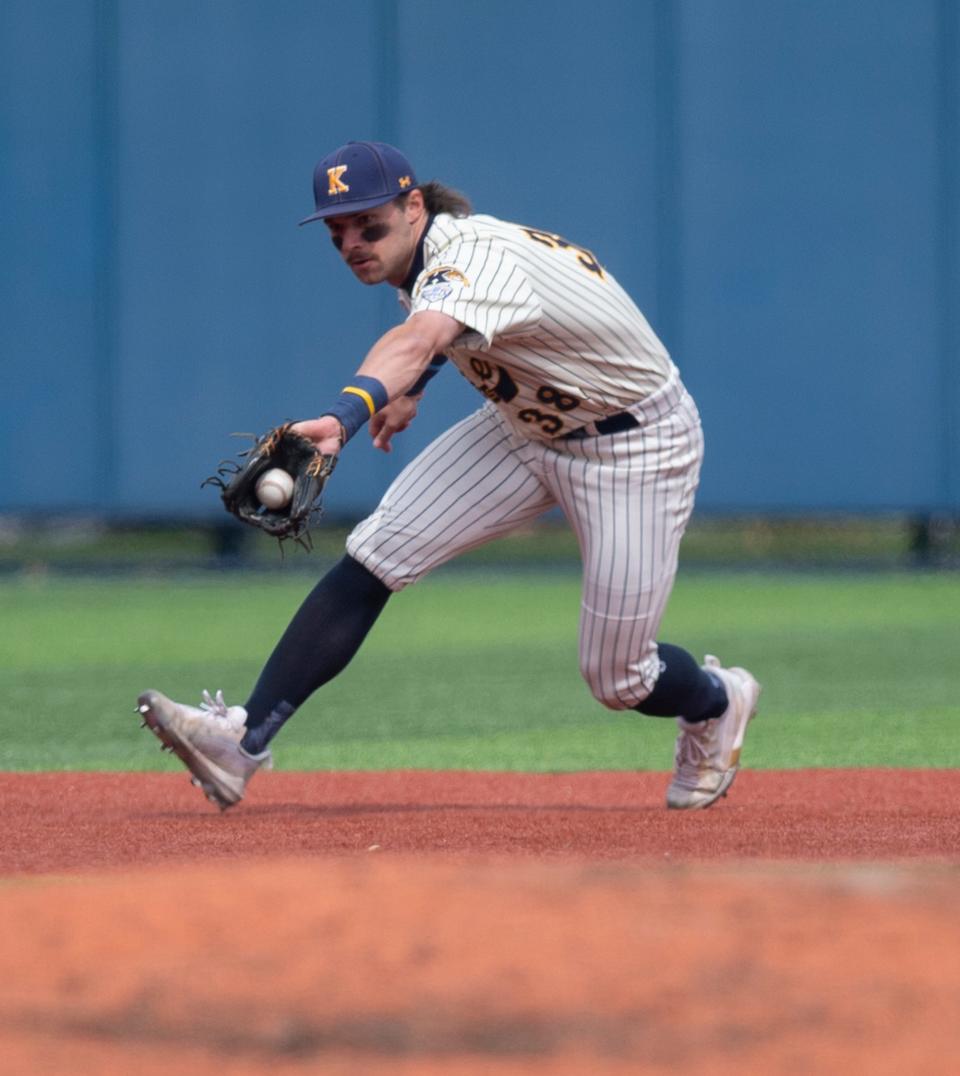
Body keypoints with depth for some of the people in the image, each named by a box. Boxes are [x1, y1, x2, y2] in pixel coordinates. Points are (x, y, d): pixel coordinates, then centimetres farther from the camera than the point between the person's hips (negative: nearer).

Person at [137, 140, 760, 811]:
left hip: (638, 446, -8)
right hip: (526, 427, 8)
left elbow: (416, 342, -57)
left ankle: (717, 702, 32)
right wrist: (412, 389, 18)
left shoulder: (475, 258, -35)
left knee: (618, 678, -4)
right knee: (376, 555, -13)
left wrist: (345, 415, -74)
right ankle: (246, 742, -18)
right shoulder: (429, 251, -8)